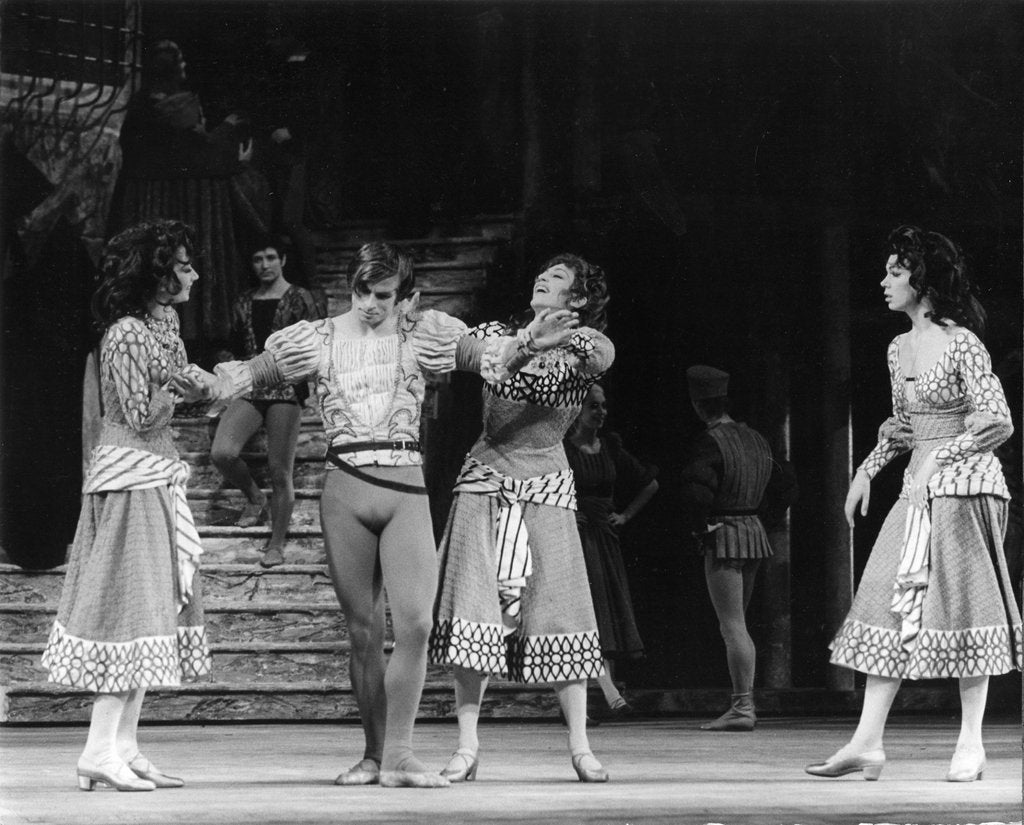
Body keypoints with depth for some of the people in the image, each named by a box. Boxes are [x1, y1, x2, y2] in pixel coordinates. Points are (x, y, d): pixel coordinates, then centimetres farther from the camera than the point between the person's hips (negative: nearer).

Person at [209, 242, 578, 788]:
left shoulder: (420, 334, 6)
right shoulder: (320, 340, 7)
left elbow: (486, 359, 1)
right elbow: (254, 374, 10)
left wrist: (526, 344, -18)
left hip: (406, 491, 0)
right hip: (345, 491, 0)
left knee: (414, 624, -12)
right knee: (363, 631, 4)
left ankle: (399, 755, -6)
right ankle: (374, 754, 12)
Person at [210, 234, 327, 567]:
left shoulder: (301, 300, 1)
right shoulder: (244, 303, 15)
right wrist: (228, 360, 8)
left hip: (287, 389, -4)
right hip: (250, 387, 4)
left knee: (280, 470, -4)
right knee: (221, 453, -17)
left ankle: (276, 545, 9)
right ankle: (255, 498, 12)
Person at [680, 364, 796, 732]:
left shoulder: (708, 444, -14)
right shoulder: (754, 439, 12)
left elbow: (697, 492, -28)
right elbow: (784, 487, 19)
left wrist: (698, 528, -12)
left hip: (724, 536, -8)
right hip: (754, 533, 8)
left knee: (732, 625, -8)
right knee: (735, 624, 16)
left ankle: (742, 708, -11)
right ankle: (744, 704, 16)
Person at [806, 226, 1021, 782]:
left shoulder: (961, 344, -11)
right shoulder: (899, 350, 13)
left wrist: (937, 458, -19)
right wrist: (868, 468, 15)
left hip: (965, 483, -8)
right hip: (917, 487, 8)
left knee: (962, 605, -4)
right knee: (887, 601, 0)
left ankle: (971, 743, 3)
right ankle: (868, 742, -2)